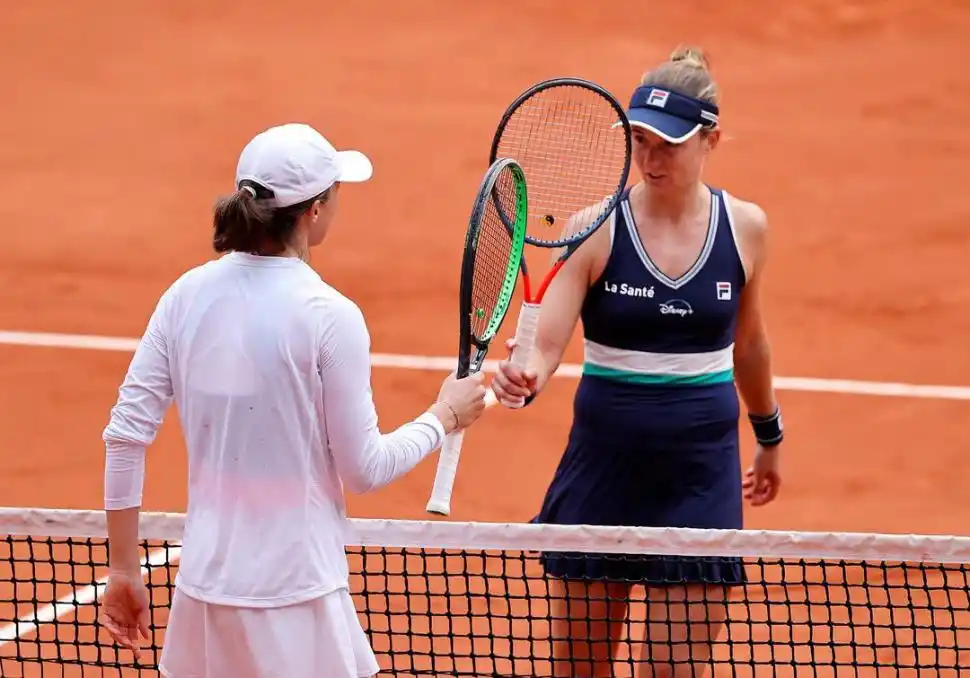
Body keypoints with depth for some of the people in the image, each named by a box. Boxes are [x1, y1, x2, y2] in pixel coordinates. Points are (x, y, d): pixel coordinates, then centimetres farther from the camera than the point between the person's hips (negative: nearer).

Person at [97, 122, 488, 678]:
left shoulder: (187, 296, 1)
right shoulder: (329, 316, -13)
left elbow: (126, 433, 1)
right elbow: (364, 470, -7)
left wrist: (124, 570, 9)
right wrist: (445, 417, 9)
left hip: (204, 588, 5)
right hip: (295, 600, -5)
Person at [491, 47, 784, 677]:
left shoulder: (744, 226, 0)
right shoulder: (597, 228, -9)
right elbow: (546, 345, -15)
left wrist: (769, 437, 28)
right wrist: (522, 380, -38)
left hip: (701, 472, 1)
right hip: (604, 464, -1)